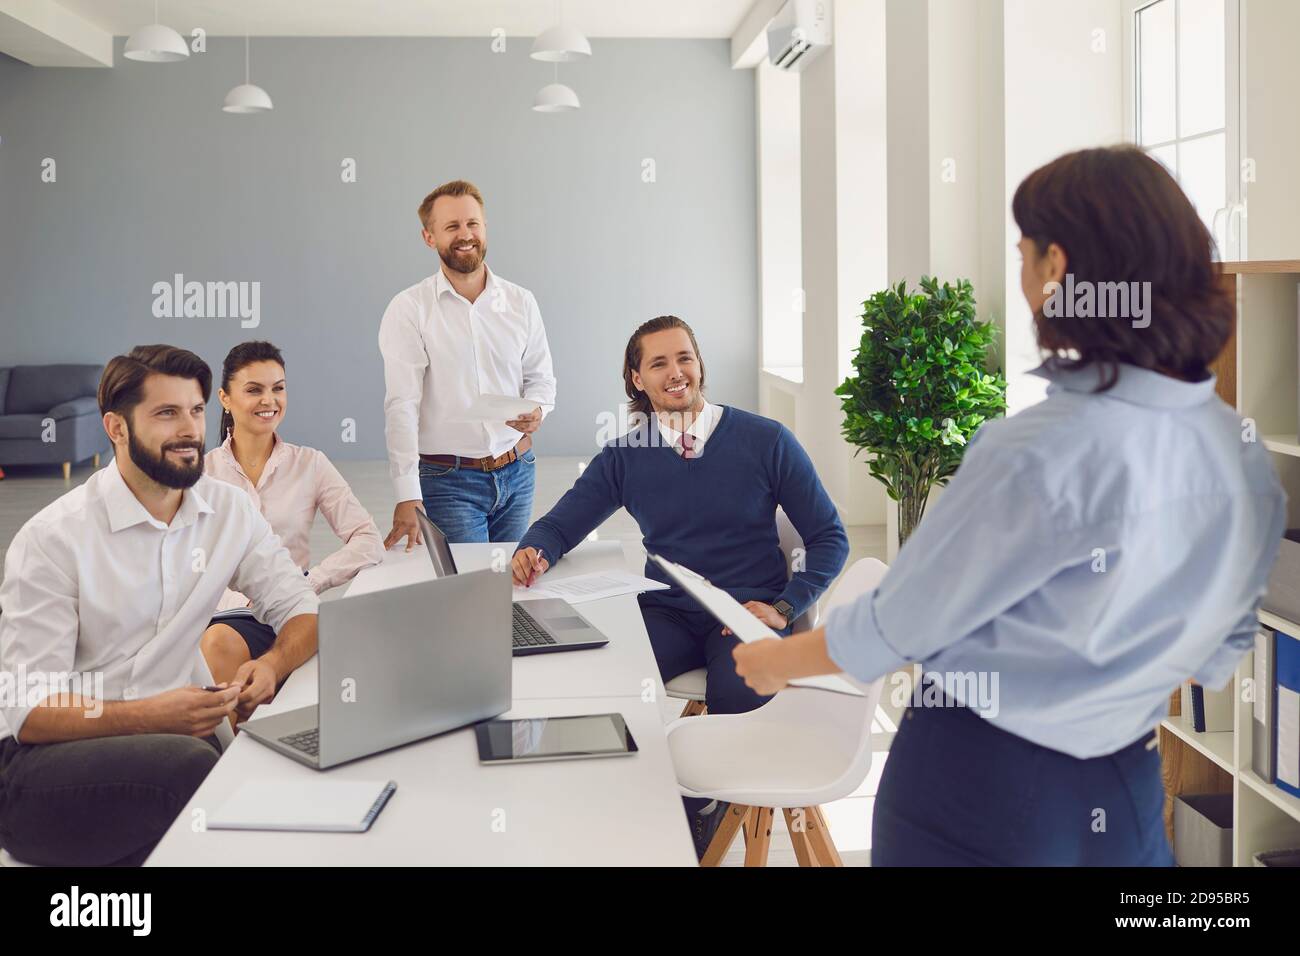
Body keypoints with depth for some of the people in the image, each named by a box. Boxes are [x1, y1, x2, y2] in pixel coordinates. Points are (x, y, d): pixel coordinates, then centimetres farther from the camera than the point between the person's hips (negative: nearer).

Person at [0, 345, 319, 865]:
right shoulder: (52, 537, -11)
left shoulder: (229, 509, 5)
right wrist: (149, 716, -30)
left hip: (171, 731, 5)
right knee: (189, 764, -36)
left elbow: (300, 608, 8)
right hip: (44, 759, -5)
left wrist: (271, 664, -16)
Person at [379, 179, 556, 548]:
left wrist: (536, 409, -12)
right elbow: (401, 406, -13)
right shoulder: (408, 309, -7)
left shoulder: (521, 302, 5)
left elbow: (541, 376, 14)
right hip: (447, 479, -4)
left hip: (517, 474, 4)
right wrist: (409, 497, -22)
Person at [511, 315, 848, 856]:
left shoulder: (765, 440, -2)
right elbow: (560, 525, 12)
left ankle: (695, 831, -1)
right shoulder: (624, 456, 6)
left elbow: (828, 538, 1)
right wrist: (535, 553, -13)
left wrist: (783, 607, -13)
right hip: (666, 613, 2)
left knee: (738, 699, -33)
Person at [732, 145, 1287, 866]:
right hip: (1130, 794, 6)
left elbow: (903, 622, -14)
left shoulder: (1040, 453, -26)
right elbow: (1226, 644, 9)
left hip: (982, 787, -5)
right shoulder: (1248, 454, -5)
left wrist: (780, 660, 5)